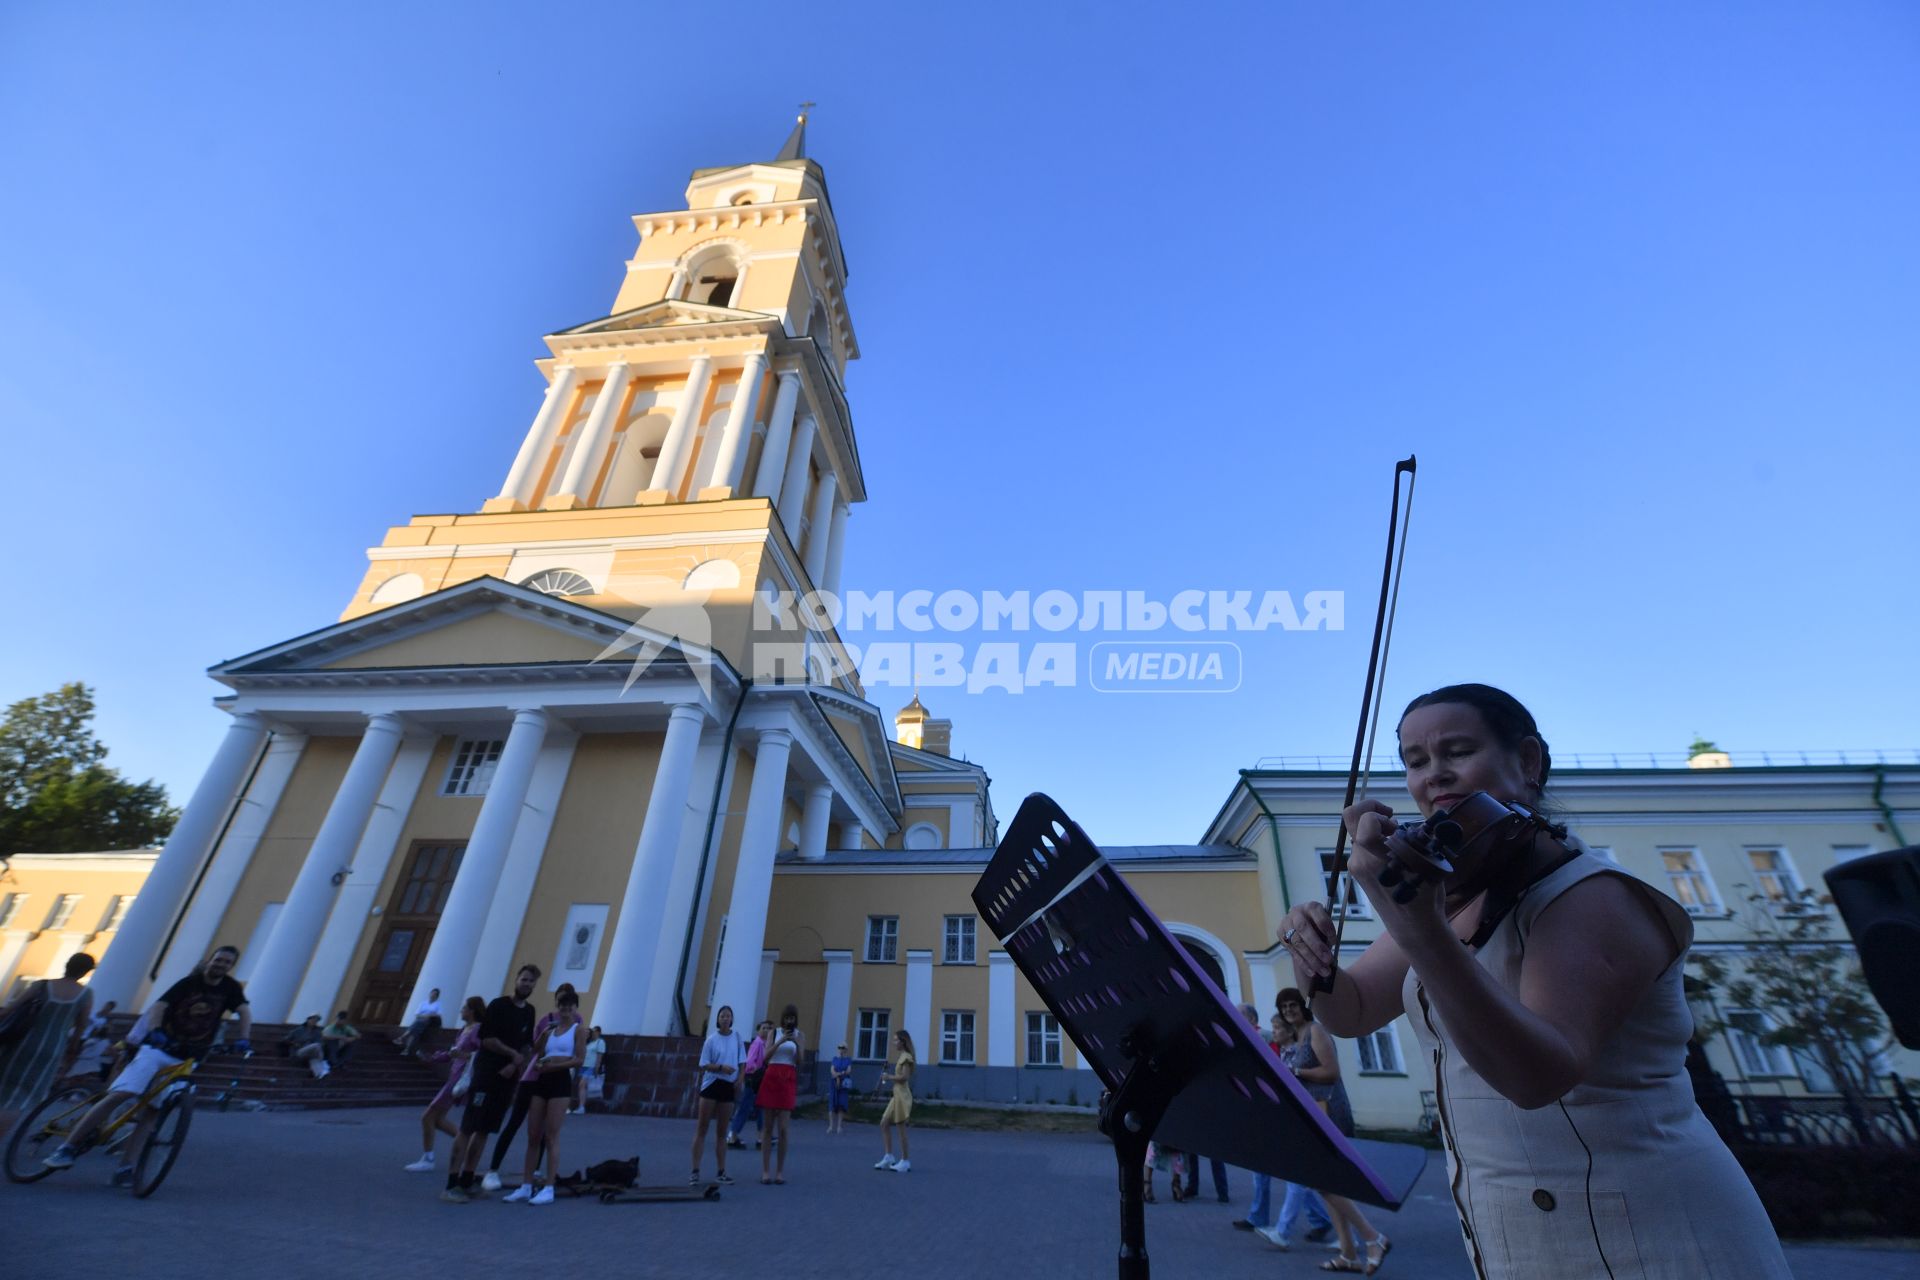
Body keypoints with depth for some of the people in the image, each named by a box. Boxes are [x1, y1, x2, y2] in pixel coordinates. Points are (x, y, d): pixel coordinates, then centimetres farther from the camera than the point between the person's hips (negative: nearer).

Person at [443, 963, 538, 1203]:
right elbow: (487, 1039, -14)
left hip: (508, 1077, 6)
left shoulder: (529, 1012, 9)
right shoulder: (499, 1006, -8)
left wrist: (514, 1064, -6)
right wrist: (514, 1054, -13)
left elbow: (527, 1045, 11)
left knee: (484, 1130, 10)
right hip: (486, 1073, -6)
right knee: (467, 1128, -5)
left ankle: (466, 1182, 17)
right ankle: (451, 1185, -1)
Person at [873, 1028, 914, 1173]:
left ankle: (905, 1162, 8)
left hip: (902, 1095, -10)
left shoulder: (906, 1057, -12)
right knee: (884, 1124, 10)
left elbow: (904, 1077, -22)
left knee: (901, 1128, -2)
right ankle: (889, 1157, 15)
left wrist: (889, 1077, -12)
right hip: (896, 1095, 10)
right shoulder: (901, 1057, 15)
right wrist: (888, 1077, 4)